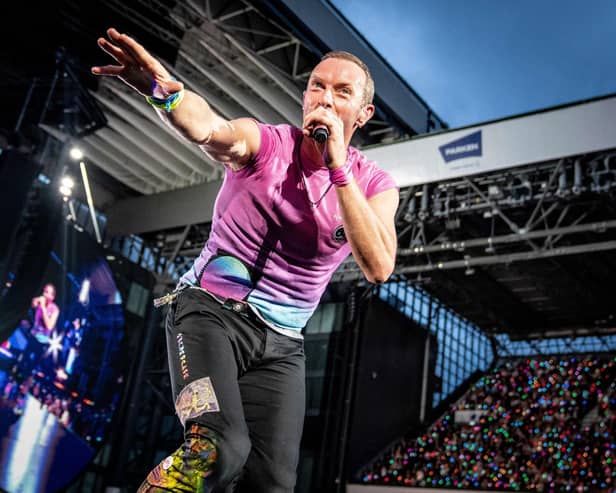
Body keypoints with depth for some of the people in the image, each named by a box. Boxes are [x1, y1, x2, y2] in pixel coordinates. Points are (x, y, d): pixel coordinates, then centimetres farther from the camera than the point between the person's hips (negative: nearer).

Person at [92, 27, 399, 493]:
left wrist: (338, 167, -21)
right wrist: (168, 91, -53)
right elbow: (211, 129, -30)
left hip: (281, 343, 4)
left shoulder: (375, 185, 0)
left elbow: (379, 267, -18)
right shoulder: (263, 141, -6)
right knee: (220, 448, -27)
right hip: (210, 310, -3)